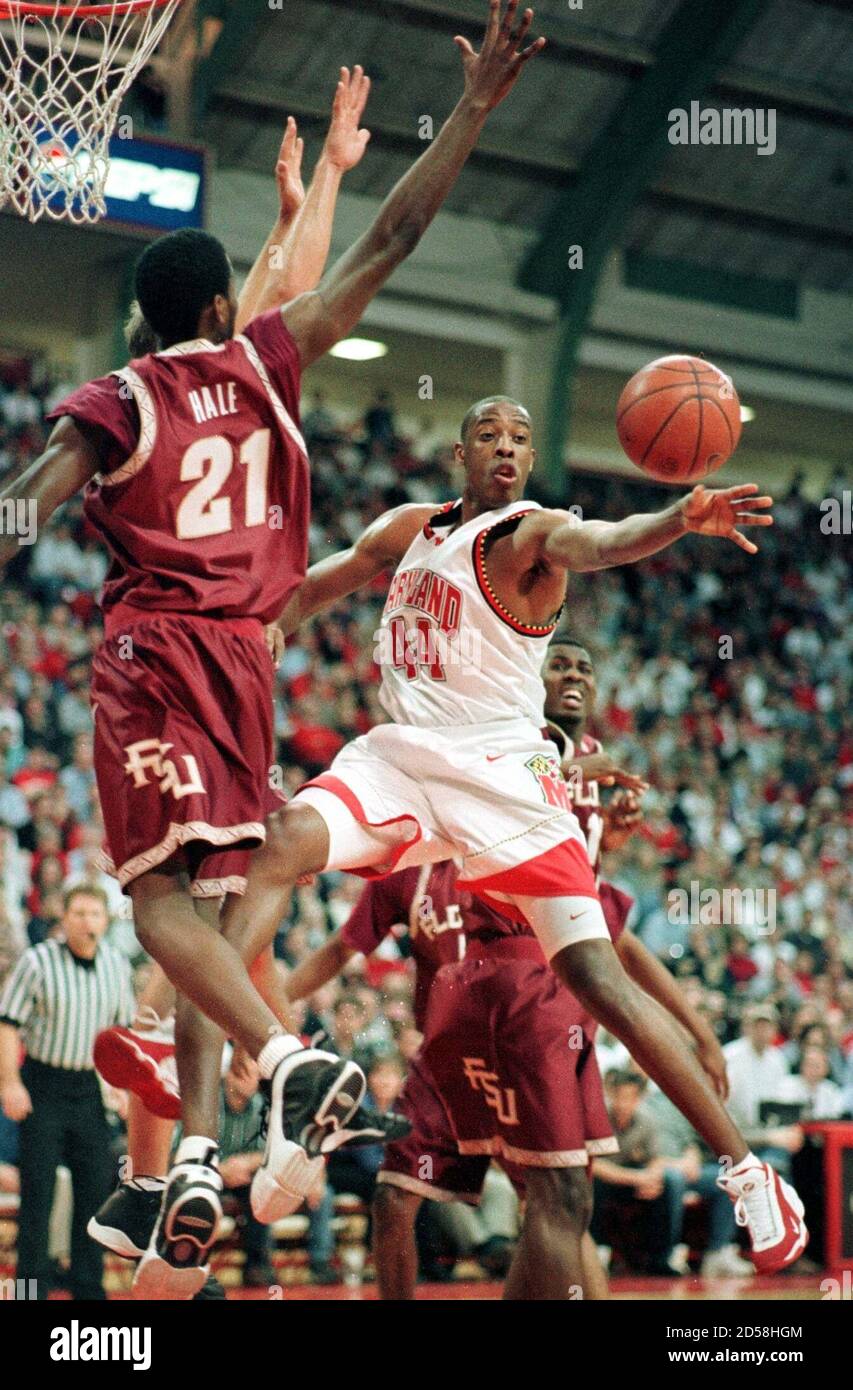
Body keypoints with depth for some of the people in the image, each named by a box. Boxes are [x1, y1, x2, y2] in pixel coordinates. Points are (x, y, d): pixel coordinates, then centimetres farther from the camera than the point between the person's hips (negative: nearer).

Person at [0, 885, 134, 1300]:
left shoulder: (117, 966, 6)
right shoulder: (37, 962, -9)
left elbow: (124, 1027, 16)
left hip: (91, 1089, 5)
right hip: (42, 1086, -4)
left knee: (95, 1188, 5)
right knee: (37, 1190, -4)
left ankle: (89, 1287, 15)